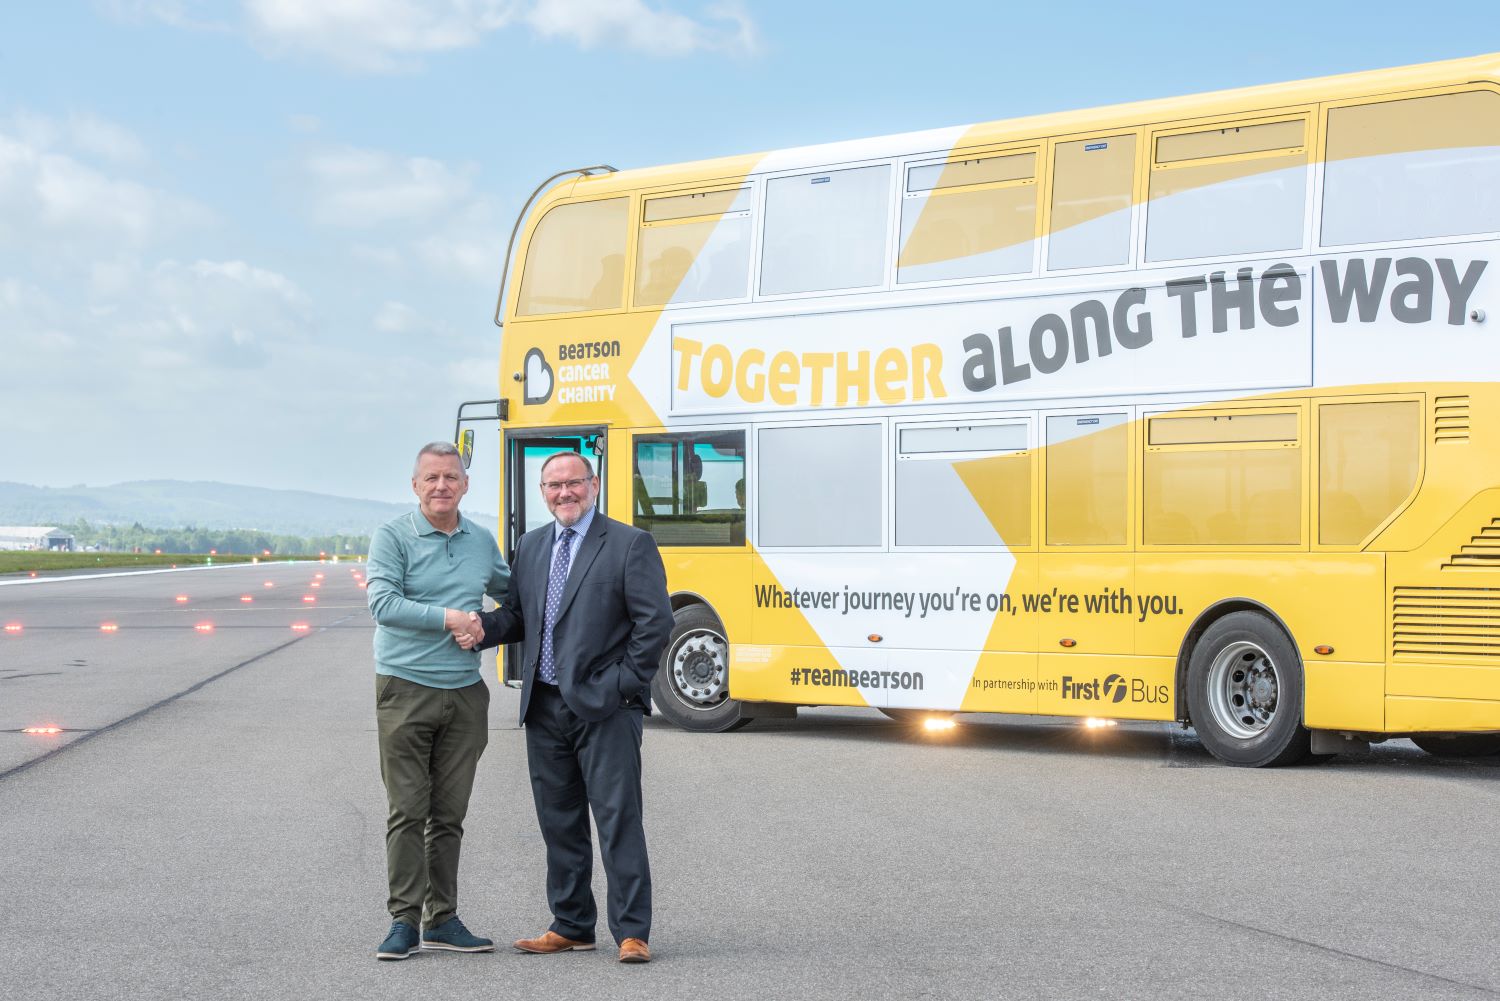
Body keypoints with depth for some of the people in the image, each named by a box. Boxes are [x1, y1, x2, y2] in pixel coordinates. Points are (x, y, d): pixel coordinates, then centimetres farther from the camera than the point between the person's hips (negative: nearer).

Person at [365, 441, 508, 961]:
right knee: (408, 811, -3)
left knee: (449, 814, 8)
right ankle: (404, 919, 3)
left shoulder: (482, 541, 11)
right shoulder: (393, 536, -5)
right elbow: (382, 602, -16)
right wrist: (448, 617, -18)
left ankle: (442, 918, 15)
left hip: (464, 692, 5)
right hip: (406, 689, -4)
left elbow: (509, 589, 29)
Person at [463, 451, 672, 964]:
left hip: (604, 708, -6)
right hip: (545, 707, 6)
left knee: (618, 820, -6)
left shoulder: (629, 545, -3)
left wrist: (626, 683, -12)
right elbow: (517, 614, 17)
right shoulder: (531, 546, 15)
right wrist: (480, 627, -3)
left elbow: (655, 620, -8)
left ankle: (632, 932, -1)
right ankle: (571, 926, 22)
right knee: (559, 823, 12)